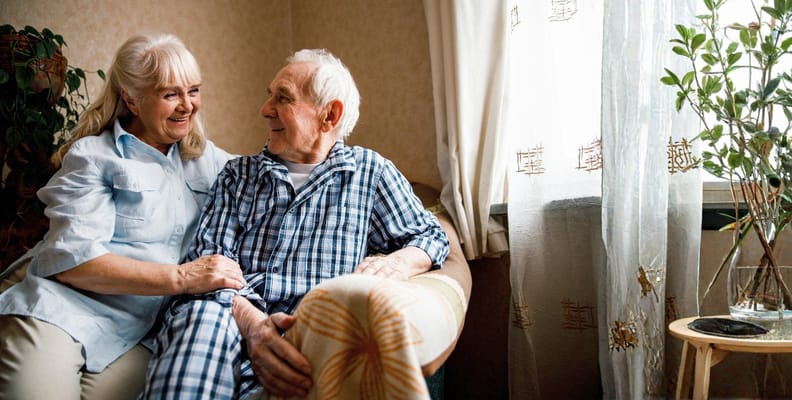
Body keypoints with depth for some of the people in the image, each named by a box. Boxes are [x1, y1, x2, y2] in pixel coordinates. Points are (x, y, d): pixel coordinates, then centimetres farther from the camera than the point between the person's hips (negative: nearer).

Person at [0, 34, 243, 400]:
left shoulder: (202, 156, 17)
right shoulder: (94, 155, -1)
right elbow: (70, 260, -12)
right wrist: (182, 277, -21)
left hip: (138, 336, 4)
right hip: (61, 315, -4)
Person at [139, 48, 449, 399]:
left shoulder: (369, 170, 17)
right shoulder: (239, 174, 19)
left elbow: (431, 236, 21)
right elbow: (209, 259, 6)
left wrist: (398, 263, -7)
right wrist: (251, 322, -18)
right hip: (230, 323, 1)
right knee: (204, 313, -37)